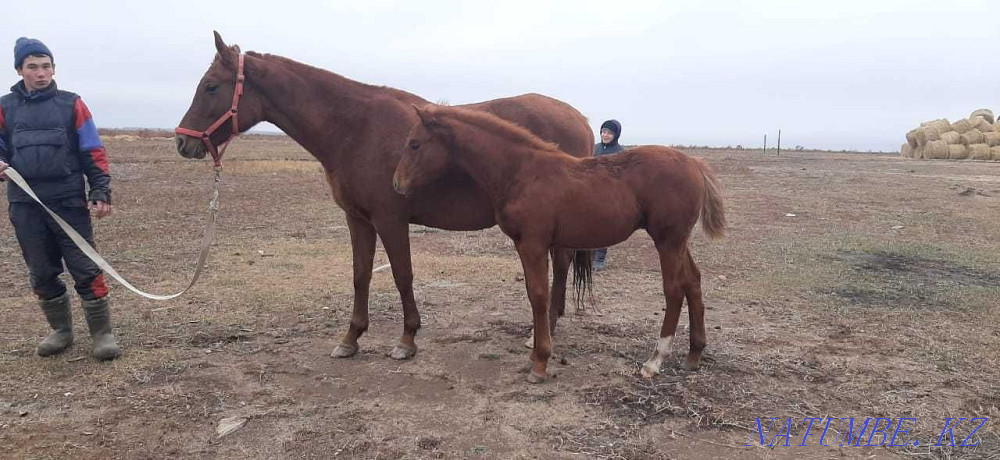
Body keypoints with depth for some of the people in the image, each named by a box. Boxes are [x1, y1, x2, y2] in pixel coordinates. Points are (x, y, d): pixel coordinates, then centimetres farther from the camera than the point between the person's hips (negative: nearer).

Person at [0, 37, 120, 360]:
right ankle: (61, 331, 26)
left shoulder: (71, 104, 2)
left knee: (85, 269, -2)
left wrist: (100, 193, -6)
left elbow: (93, 153, 1)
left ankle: (102, 333, 6)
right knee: (42, 273, 11)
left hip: (69, 201, -3)